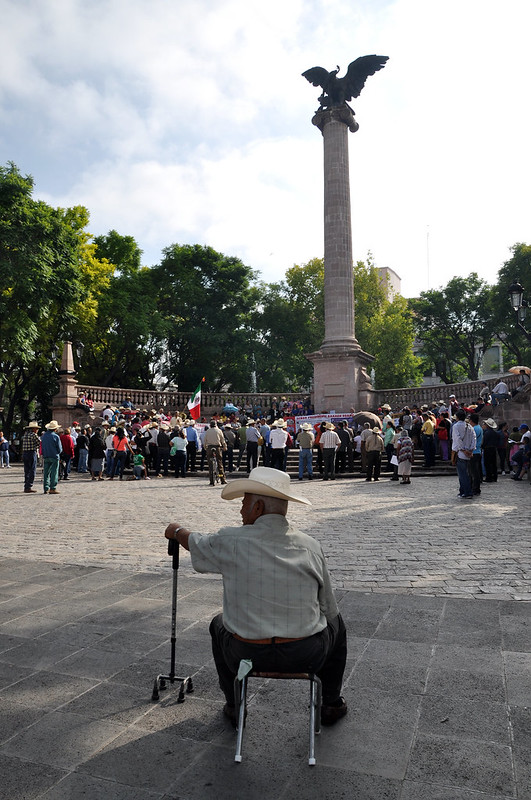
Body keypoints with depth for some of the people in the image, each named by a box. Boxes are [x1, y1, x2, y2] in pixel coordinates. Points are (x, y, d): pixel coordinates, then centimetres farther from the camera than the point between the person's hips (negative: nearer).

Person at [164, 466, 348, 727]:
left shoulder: (231, 542, -11)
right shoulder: (310, 546, -5)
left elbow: (194, 542, 12)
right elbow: (328, 610, 4)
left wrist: (177, 530, 34)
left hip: (247, 656, 0)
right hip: (307, 657, 1)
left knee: (219, 625, 32)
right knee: (335, 621, 31)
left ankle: (235, 707, 40)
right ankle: (331, 704, 39)